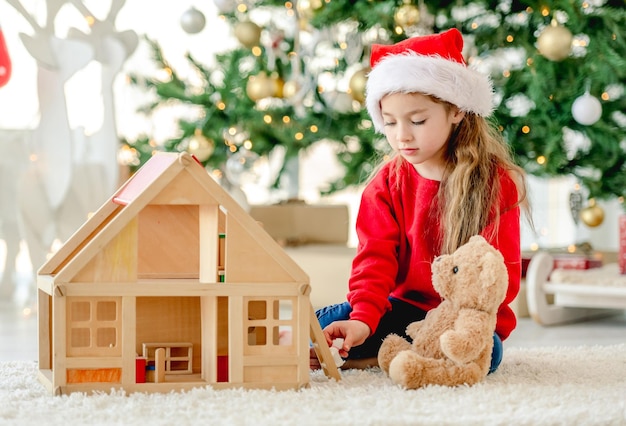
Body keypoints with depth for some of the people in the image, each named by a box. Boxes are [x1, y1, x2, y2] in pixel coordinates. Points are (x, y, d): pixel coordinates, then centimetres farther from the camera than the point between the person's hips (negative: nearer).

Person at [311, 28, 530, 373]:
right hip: (404, 309, 2)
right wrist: (364, 319, -27)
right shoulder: (386, 183, 2)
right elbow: (375, 258, -9)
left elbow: (502, 273, -11)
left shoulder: (496, 181, -8)